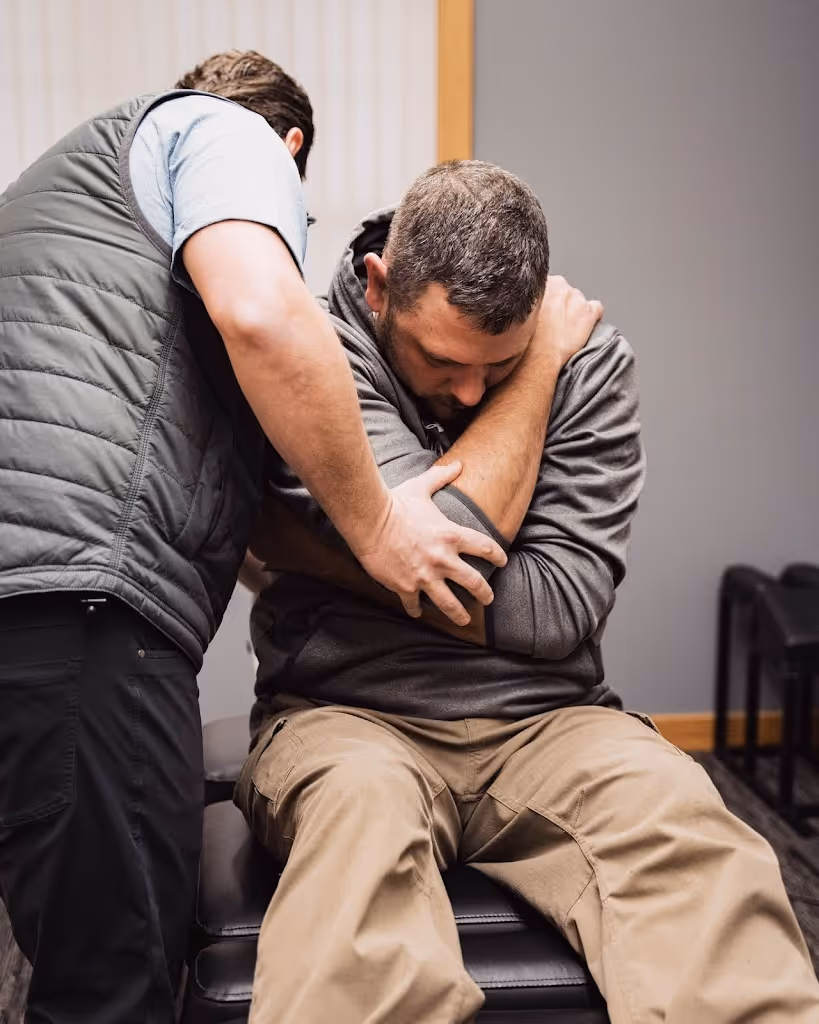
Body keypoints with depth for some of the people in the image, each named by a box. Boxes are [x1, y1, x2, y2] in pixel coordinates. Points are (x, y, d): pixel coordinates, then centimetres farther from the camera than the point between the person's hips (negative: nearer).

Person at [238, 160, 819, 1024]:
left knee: (677, 813, -29)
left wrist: (327, 553, -12)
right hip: (349, 713, -1)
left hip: (541, 718, 2)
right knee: (361, 802, -36)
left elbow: (561, 609, -8)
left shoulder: (589, 361, 0)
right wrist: (537, 370, -8)